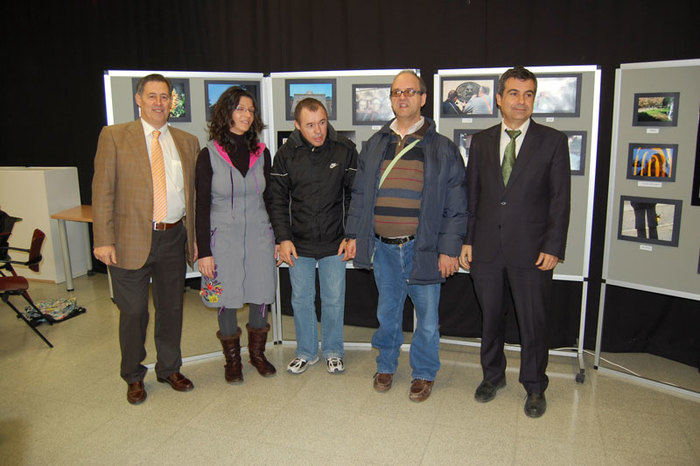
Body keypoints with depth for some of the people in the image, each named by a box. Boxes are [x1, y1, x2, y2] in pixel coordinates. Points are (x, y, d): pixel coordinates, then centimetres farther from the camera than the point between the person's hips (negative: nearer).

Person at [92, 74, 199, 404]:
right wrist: (103, 240, -11)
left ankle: (169, 369, 34)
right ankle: (133, 377, 29)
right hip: (131, 240, -3)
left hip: (174, 238, 3)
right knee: (133, 312, 9)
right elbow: (102, 191, -4)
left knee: (172, 308, 14)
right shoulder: (114, 136, 0)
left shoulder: (187, 142, 9)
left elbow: (194, 194, 11)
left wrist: (195, 238, 6)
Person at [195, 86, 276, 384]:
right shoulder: (209, 155, -5)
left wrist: (277, 239, 9)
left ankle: (257, 353, 30)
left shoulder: (261, 153, 5)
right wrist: (204, 251, -8)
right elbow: (202, 206, -4)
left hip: (259, 236, 3)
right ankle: (232, 359, 26)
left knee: (261, 297, 8)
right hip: (224, 237, -3)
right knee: (227, 300, 6)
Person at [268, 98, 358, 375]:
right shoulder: (286, 155, -2)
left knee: (334, 300, 9)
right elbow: (277, 199, 3)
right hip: (299, 244, 1)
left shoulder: (345, 150, -4)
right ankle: (307, 352, 31)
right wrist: (283, 238, -3)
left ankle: (333, 351, 30)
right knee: (301, 299, 12)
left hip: (334, 243, -1)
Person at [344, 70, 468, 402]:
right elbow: (360, 194, 12)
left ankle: (423, 373, 29)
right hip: (383, 247, 3)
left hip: (423, 247, -2)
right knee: (387, 312, 16)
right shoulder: (375, 144, 8)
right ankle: (386, 365, 37)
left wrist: (449, 249, -8)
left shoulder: (442, 149, -2)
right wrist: (354, 235, 8)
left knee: (427, 315, 9)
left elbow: (456, 205, -3)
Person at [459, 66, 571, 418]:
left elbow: (560, 199, -3)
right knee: (490, 317, 15)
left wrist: (553, 248, -9)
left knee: (533, 322, 9)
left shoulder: (553, 141, -1)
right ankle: (493, 376, 36)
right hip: (486, 248, 3)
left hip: (531, 250, -2)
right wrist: (466, 241, 3)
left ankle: (534, 388, 29)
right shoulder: (481, 141, 7)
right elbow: (471, 194, 8)